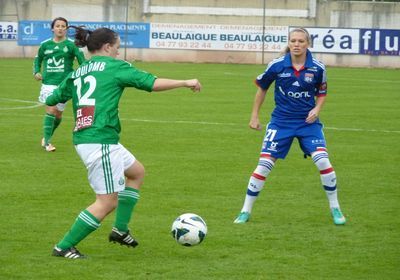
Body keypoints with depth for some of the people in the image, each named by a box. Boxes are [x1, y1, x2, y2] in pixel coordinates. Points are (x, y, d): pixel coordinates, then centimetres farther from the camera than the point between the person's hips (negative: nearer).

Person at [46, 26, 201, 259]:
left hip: (83, 139, 9)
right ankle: (64, 247, -1)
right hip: (101, 141, -9)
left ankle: (120, 230, 22)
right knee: (108, 201, -3)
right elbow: (153, 83, -7)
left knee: (137, 171, 24)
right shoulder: (114, 66, -2)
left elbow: (51, 100, 18)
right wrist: (186, 82, 3)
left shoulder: (77, 73, 16)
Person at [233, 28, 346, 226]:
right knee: (264, 165, -5)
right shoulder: (277, 65, -9)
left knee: (323, 162, -13)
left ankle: (335, 209, 6)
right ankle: (245, 211, 7)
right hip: (281, 122, 0)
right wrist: (254, 117, 8)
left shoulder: (317, 68, -7)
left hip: (308, 122, 0)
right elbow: (262, 88, 7)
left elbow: (321, 93, 9)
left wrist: (316, 109, -11)